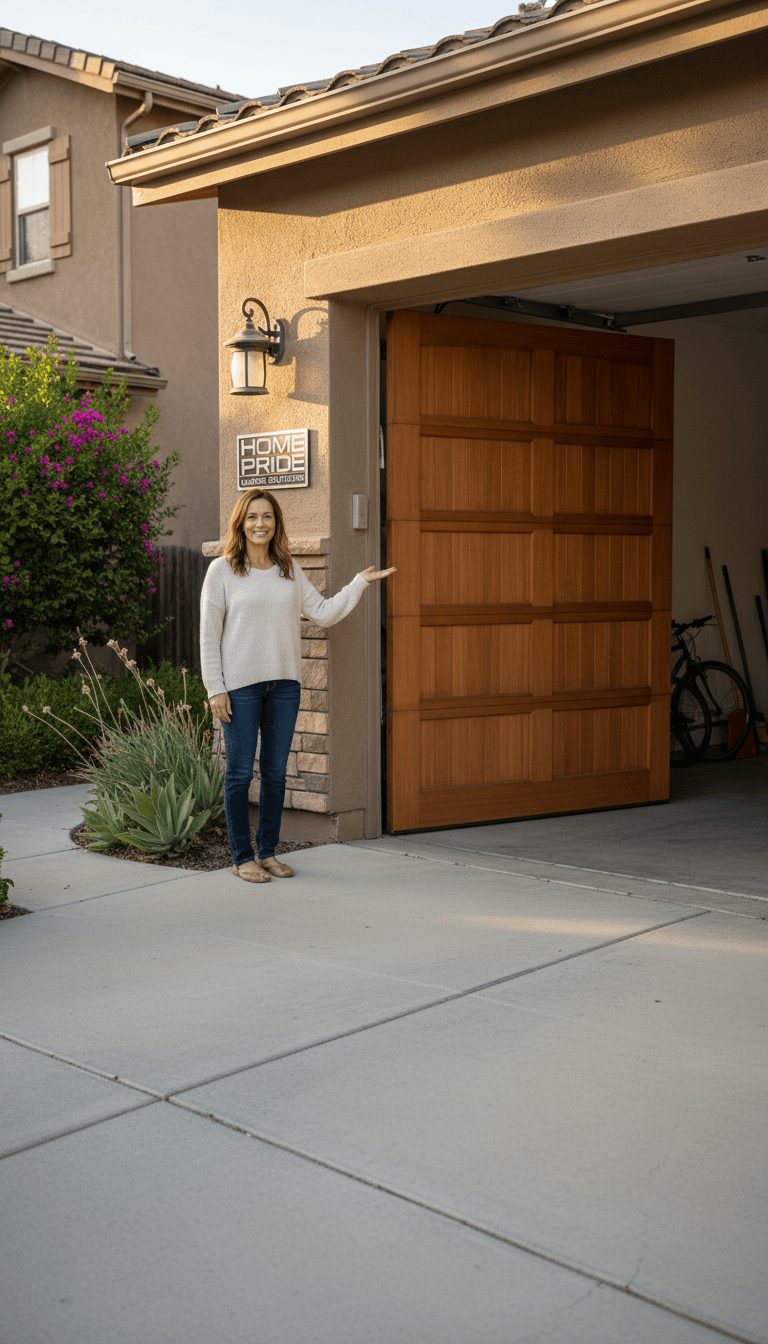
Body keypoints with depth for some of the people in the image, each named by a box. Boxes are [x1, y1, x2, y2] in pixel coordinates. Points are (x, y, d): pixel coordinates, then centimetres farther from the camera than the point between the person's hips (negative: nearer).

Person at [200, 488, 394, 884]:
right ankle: (242, 856, 11)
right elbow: (209, 634, -4)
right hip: (240, 685, -4)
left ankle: (268, 851, 21)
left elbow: (324, 613, 12)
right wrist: (215, 689, -9)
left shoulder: (290, 570, 11)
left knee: (275, 771, 9)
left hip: (284, 683, 4)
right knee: (240, 772, 1)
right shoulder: (222, 570, -2)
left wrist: (360, 583, 6)